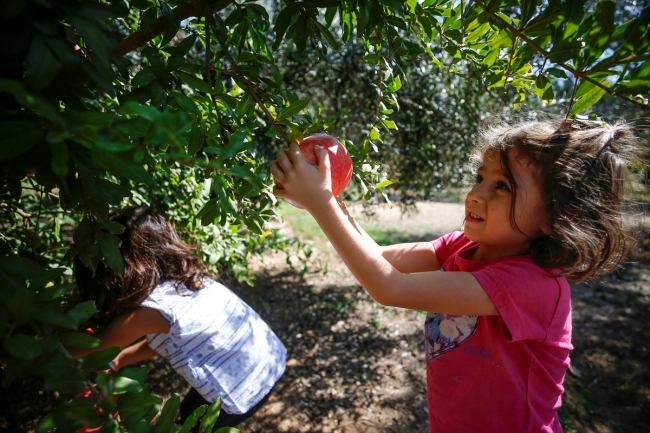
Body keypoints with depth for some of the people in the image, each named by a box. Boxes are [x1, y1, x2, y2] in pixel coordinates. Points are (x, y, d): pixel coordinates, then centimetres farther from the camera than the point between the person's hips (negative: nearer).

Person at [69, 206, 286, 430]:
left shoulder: (151, 309, -24)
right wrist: (119, 360, 14)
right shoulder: (183, 276, -1)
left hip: (244, 392, -7)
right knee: (190, 410, 28)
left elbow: (79, 349, -7)